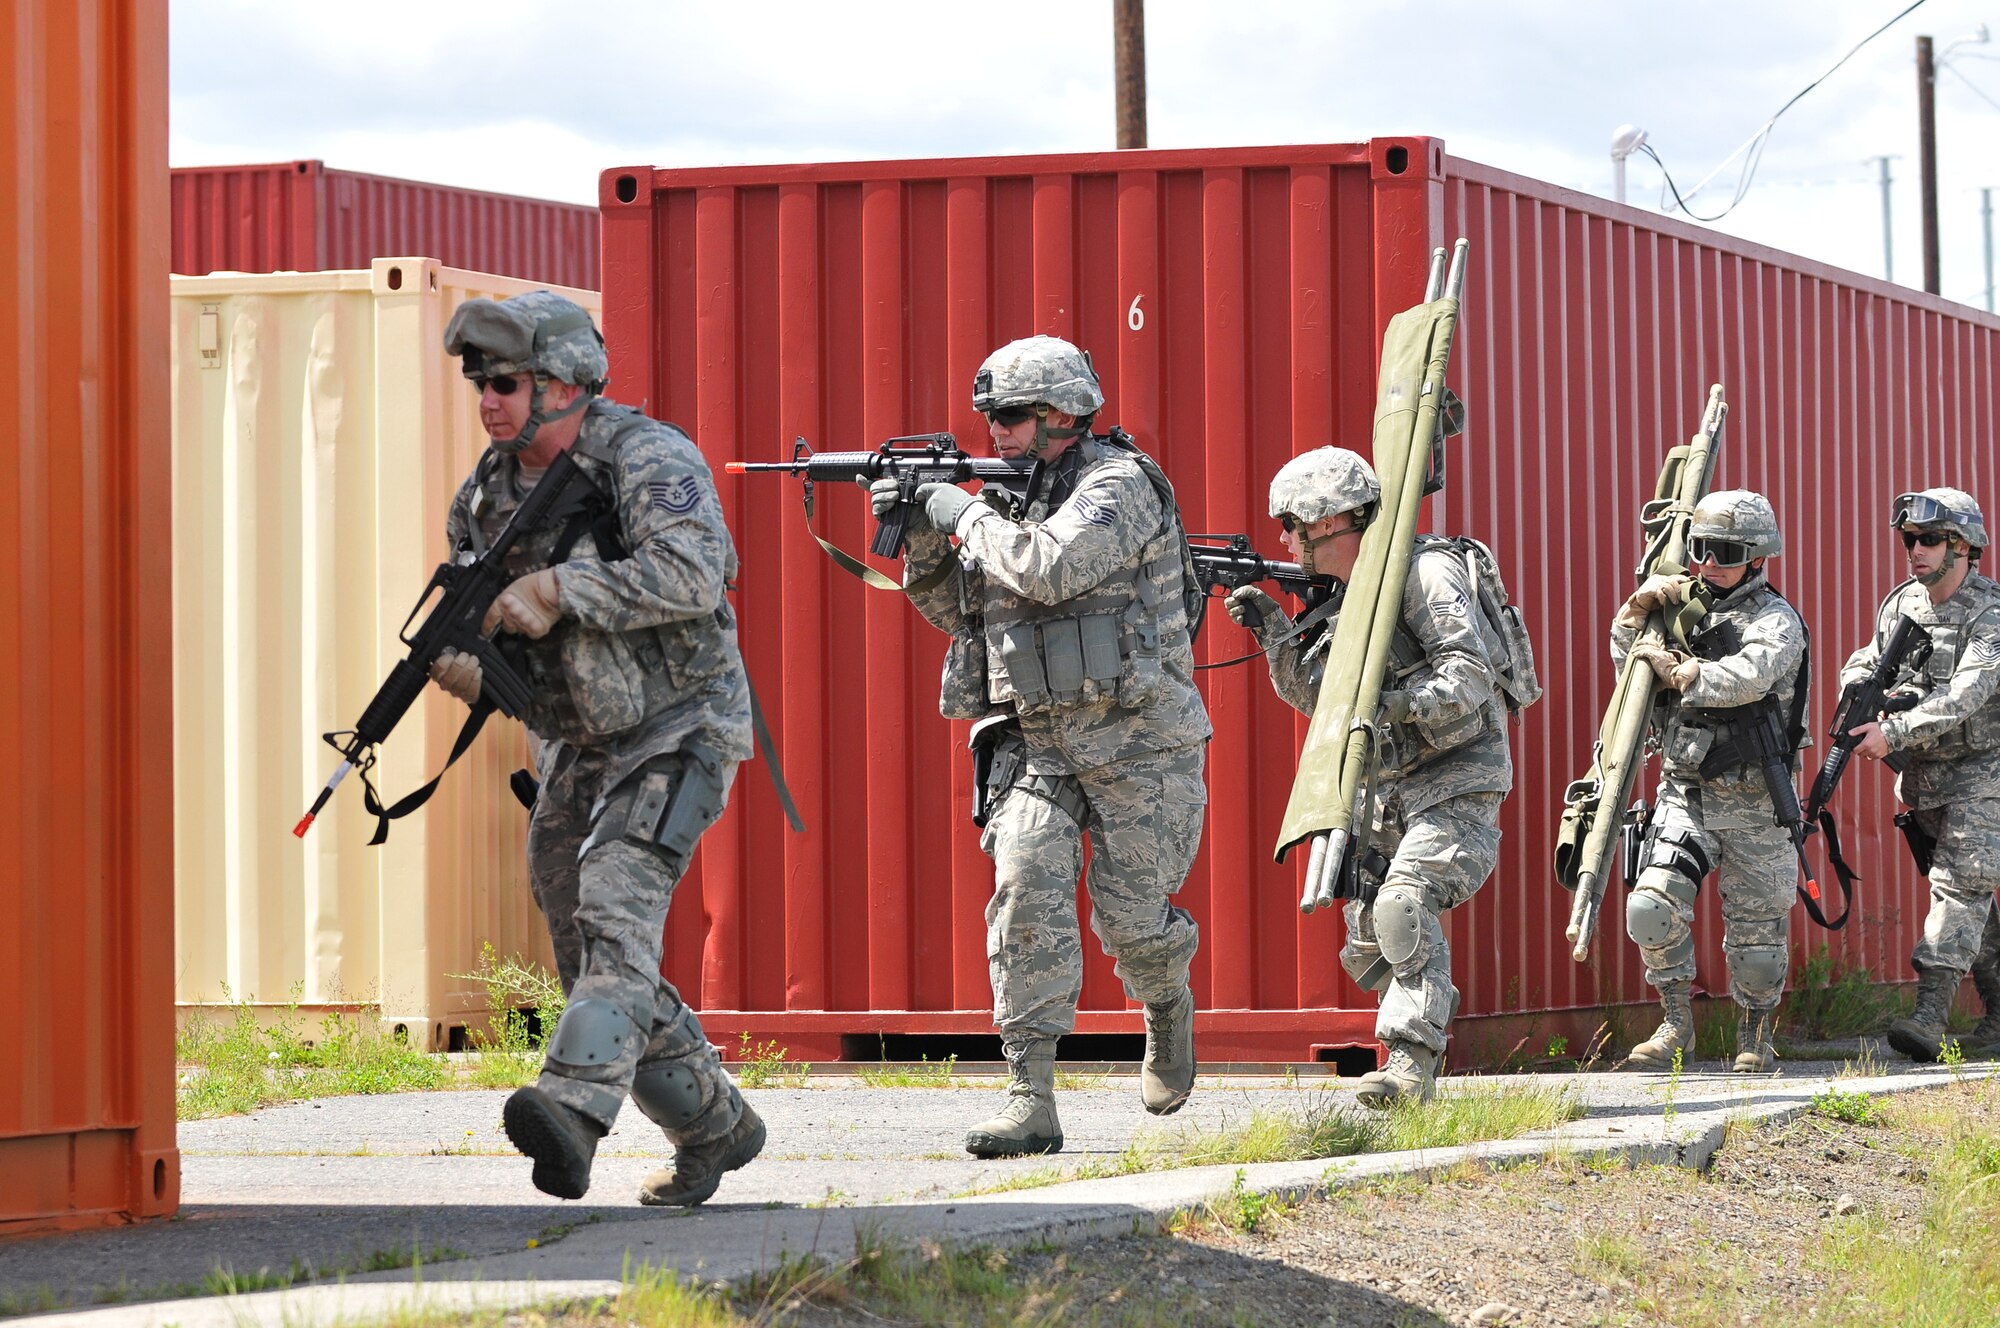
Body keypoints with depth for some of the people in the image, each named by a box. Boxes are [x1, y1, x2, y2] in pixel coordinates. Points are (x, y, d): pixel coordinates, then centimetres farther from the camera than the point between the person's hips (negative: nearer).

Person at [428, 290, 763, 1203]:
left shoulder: (649, 460, -17)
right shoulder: (488, 496, 5)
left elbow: (692, 574, -32)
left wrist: (557, 588, -32)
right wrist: (463, 664, -11)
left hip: (676, 732, -8)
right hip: (574, 752, 8)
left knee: (616, 900, -28)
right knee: (592, 959, 8)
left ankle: (574, 1111, -44)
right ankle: (716, 1129, 25)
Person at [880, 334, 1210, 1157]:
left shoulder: (1118, 485, -12)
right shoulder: (1015, 497, 12)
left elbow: (1048, 569, -28)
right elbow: (962, 613, 18)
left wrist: (965, 514, -16)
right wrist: (922, 536, 1)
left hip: (1135, 741, -6)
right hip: (1037, 742, 6)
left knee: (1130, 919, 0)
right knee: (1026, 900, -12)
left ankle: (1168, 1005, 36)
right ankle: (1031, 1099, -16)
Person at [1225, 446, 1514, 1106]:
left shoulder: (1426, 572, -15)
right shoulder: (1345, 598, 12)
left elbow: (1471, 675, -24)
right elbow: (1312, 694, 18)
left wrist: (1393, 705, -36)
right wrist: (1273, 629, 4)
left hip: (1457, 784, -9)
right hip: (1391, 792, 9)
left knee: (1403, 906, -28)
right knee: (1367, 946, 9)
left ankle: (1410, 1065, -29)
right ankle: (1427, 1028, 32)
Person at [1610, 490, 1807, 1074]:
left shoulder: (1775, 622, -9)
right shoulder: (1686, 608, 11)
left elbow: (1743, 679, -27)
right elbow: (1626, 658, 18)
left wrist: (1674, 669, -21)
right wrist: (1641, 607, 0)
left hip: (1752, 805, -4)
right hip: (1685, 793, 4)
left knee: (1756, 928, 5)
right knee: (1652, 906, -12)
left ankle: (1756, 1035, 23)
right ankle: (1676, 1021, 3)